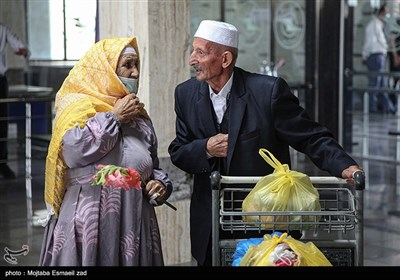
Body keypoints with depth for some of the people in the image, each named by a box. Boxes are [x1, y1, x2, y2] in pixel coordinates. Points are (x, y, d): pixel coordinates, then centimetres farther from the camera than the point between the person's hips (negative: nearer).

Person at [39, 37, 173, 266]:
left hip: (135, 224, 6)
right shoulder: (77, 105, -2)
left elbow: (152, 167, 25)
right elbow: (73, 151, -20)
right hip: (90, 223, -6)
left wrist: (161, 183, 2)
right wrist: (114, 118, -11)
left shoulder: (139, 116, 17)